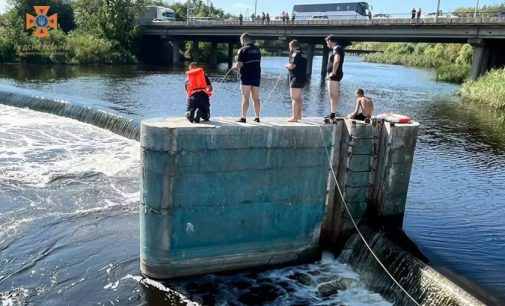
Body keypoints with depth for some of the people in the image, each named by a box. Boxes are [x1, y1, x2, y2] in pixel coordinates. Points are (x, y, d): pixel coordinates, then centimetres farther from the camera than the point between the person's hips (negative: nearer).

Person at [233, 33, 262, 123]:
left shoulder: (243, 50, -7)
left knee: (245, 98, -5)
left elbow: (239, 65, -14)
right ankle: (257, 117, 11)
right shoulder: (257, 49, 10)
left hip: (246, 77, -5)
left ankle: (243, 117, -5)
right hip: (257, 76, 5)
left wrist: (235, 66, 9)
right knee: (256, 98, 9)